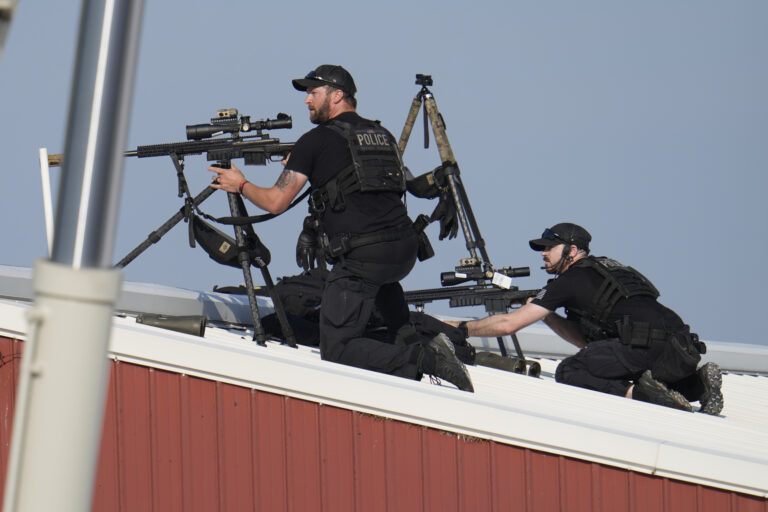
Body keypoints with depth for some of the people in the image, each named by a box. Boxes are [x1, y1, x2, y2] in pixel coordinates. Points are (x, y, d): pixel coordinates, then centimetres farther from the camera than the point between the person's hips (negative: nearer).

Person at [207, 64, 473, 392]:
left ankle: (422, 357, -19)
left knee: (336, 351, -1)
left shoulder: (316, 141, 1)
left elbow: (276, 202, 2)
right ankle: (408, 339, 23)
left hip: (362, 256, -7)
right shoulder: (381, 135, 20)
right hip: (406, 253, 7)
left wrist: (240, 185, 21)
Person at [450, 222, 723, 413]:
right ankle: (698, 382, 7)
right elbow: (586, 339, 36)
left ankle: (639, 392, -21)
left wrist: (461, 328, 18)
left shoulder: (571, 280, 6)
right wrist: (546, 315, 29)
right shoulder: (603, 271, 31)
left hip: (648, 346, -8)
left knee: (568, 372, -1)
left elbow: (508, 324, 6)